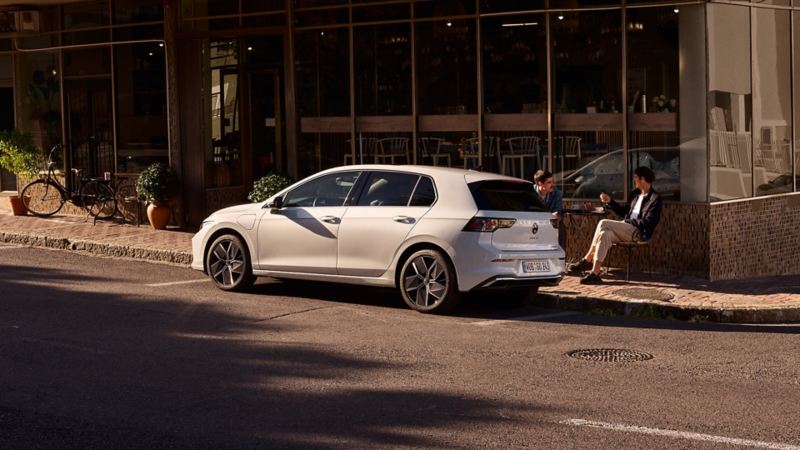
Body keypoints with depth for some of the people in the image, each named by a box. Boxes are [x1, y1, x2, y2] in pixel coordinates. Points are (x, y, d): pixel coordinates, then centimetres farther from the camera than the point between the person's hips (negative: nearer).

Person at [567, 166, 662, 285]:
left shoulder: (655, 198, -5)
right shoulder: (635, 194, 22)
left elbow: (647, 222, -14)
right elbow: (624, 212, 27)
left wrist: (628, 222, -12)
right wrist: (609, 202, 18)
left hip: (640, 233, -8)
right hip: (627, 230, 8)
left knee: (603, 223, -22)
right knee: (604, 235, -21)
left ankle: (587, 260, -18)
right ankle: (595, 273, -25)